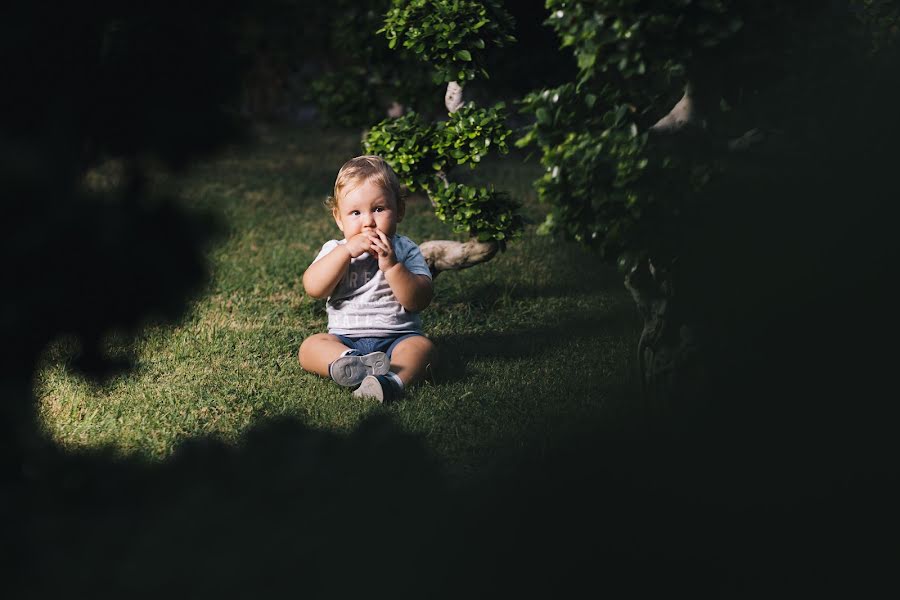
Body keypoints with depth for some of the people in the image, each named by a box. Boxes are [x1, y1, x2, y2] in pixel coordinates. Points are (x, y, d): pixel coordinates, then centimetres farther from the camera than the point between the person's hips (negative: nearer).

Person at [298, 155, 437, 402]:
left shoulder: (405, 250, 5)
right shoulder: (334, 250, 9)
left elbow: (419, 301, -7)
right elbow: (314, 288, -9)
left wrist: (391, 265, -19)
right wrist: (346, 250, -16)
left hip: (397, 338, -1)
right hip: (345, 339, 1)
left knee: (422, 346, -29)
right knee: (310, 347, -23)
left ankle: (394, 379, -56)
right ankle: (351, 363, -50)